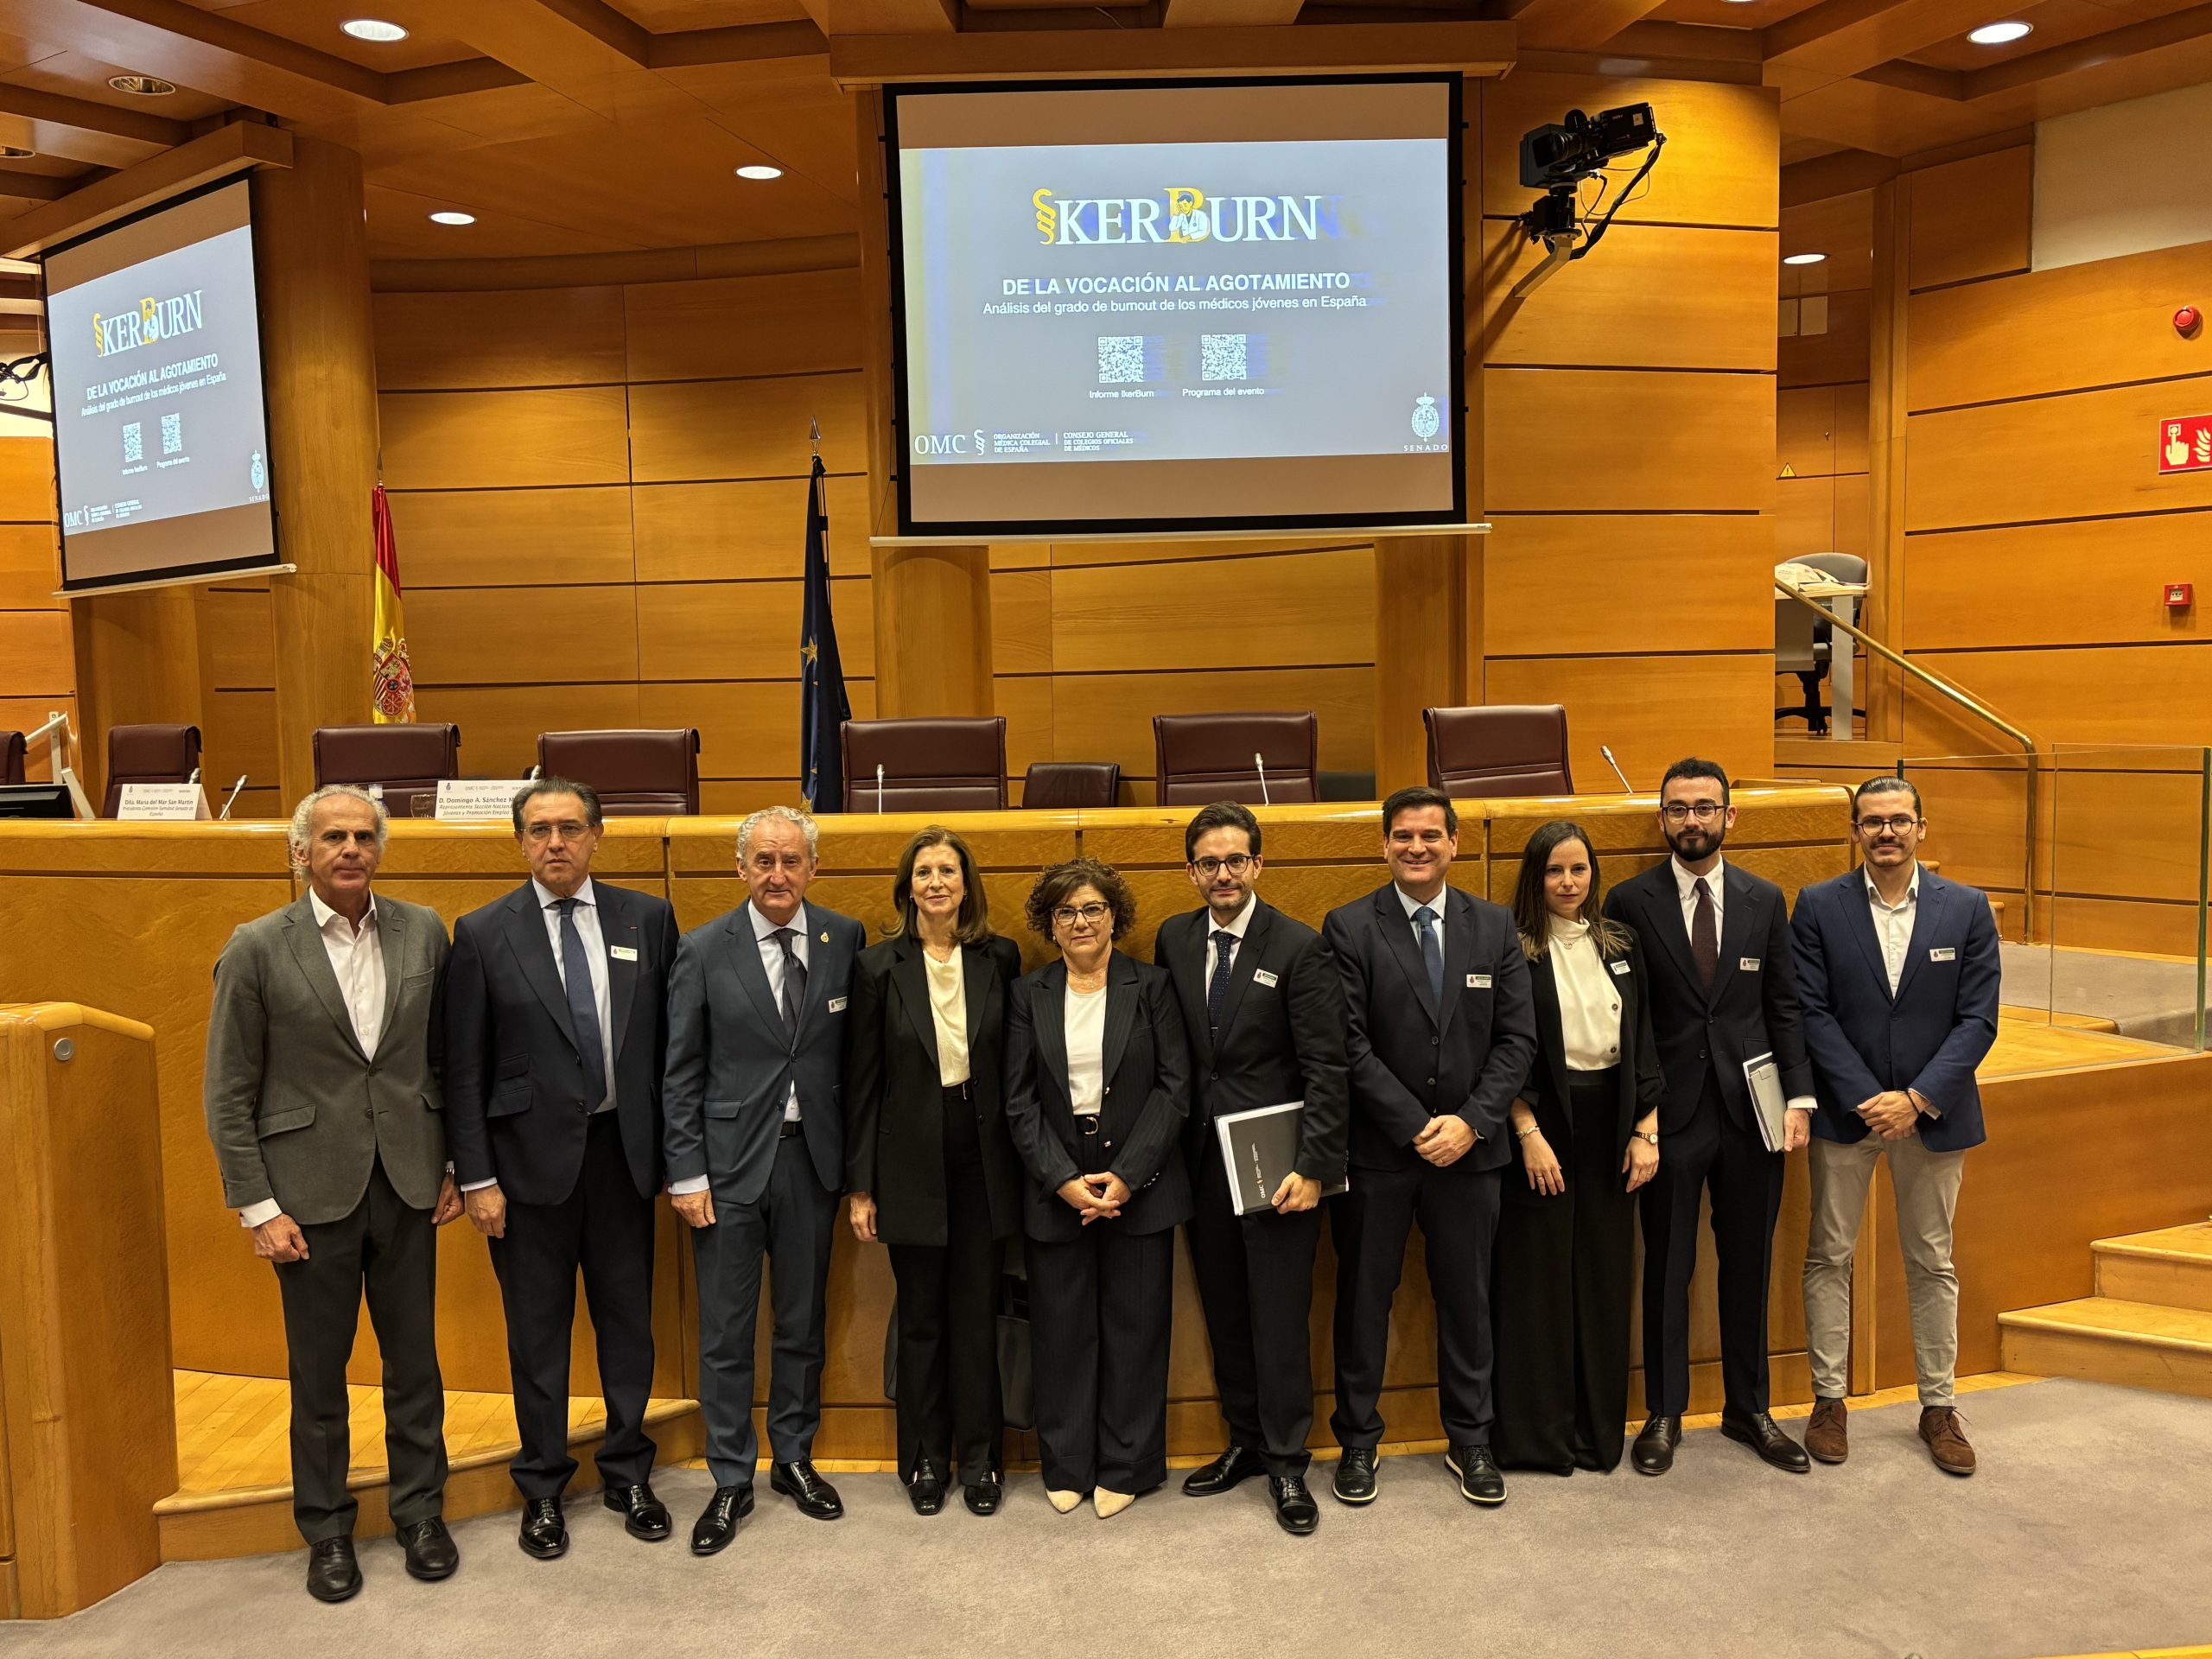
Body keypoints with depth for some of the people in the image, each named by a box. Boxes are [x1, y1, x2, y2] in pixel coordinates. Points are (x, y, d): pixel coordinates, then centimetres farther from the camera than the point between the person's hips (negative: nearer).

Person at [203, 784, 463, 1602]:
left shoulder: (423, 931, 1)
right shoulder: (257, 950, -7)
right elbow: (230, 1095, -5)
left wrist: (454, 1166, 5)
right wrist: (258, 1208, -8)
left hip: (406, 1185, 2)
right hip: (313, 1192, -2)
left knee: (414, 1360, 12)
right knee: (319, 1374, 11)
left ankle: (421, 1511, 30)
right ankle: (327, 1532, 29)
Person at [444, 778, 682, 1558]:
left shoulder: (647, 918, 1)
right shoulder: (484, 933, -4)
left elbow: (669, 1040, 3)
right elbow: (464, 1068, -3)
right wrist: (476, 1177, -7)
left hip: (623, 1150, 2)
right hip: (532, 1157, -1)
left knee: (628, 1322, 13)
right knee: (538, 1333, 11)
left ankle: (628, 1474, 31)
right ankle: (542, 1488, 28)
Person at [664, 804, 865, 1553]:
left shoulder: (846, 939, 0)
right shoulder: (704, 950, -5)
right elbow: (682, 1071, -3)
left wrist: (856, 1156, 0)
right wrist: (686, 1174, -6)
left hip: (812, 1155, 2)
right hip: (731, 1161, -2)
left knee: (803, 1322, 15)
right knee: (726, 1333, 6)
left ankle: (794, 1459, 32)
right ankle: (731, 1482, 21)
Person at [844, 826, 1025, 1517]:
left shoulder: (999, 958, 1)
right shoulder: (879, 967, -4)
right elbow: (862, 1083, -2)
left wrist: (1022, 1159, 1)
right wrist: (860, 1184, -3)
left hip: (983, 1156, 1)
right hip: (912, 1157, -1)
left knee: (978, 1313, 8)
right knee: (921, 1316, 10)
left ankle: (980, 1458, 22)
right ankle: (925, 1460, 25)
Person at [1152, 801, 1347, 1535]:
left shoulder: (1298, 947, -10)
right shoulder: (1173, 939, 5)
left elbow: (1326, 1068, -11)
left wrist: (1313, 1167, -16)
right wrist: (1168, 1146, 2)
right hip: (1203, 1161, 5)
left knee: (1280, 1317, 3)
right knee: (1224, 1313, 14)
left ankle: (1286, 1463, 18)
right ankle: (1244, 1441, 30)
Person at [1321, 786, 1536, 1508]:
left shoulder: (1494, 926, 4)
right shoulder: (1350, 927, -6)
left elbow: (1518, 1037, 0)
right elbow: (1350, 1043, -11)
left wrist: (1469, 1121, -11)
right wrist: (1416, 1127, -14)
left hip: (1468, 1145, 2)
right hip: (1377, 1149, -2)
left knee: (1467, 1298, 13)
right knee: (1364, 1297, 9)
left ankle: (1469, 1439, 30)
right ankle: (1358, 1440, 25)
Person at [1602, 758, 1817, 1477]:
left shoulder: (1765, 900, 5)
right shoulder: (1630, 902, -4)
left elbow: (1783, 1007, 6)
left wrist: (1799, 1096, -3)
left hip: (1748, 1108, 3)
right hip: (1670, 1113, -2)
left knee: (1748, 1265, 12)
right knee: (1667, 1269, 7)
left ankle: (1748, 1409, 28)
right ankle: (1664, 1413, 21)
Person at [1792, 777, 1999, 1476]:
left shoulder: (1967, 909, -1)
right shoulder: (1818, 906, -4)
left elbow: (1978, 1019, -4)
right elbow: (1812, 1012, -7)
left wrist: (1918, 1099, -14)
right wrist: (1866, 1099, -14)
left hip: (1932, 1111, 1)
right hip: (1844, 1110, -1)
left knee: (1932, 1263, 11)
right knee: (1829, 1257, 6)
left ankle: (1938, 1406, 24)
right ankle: (1828, 1399, 19)